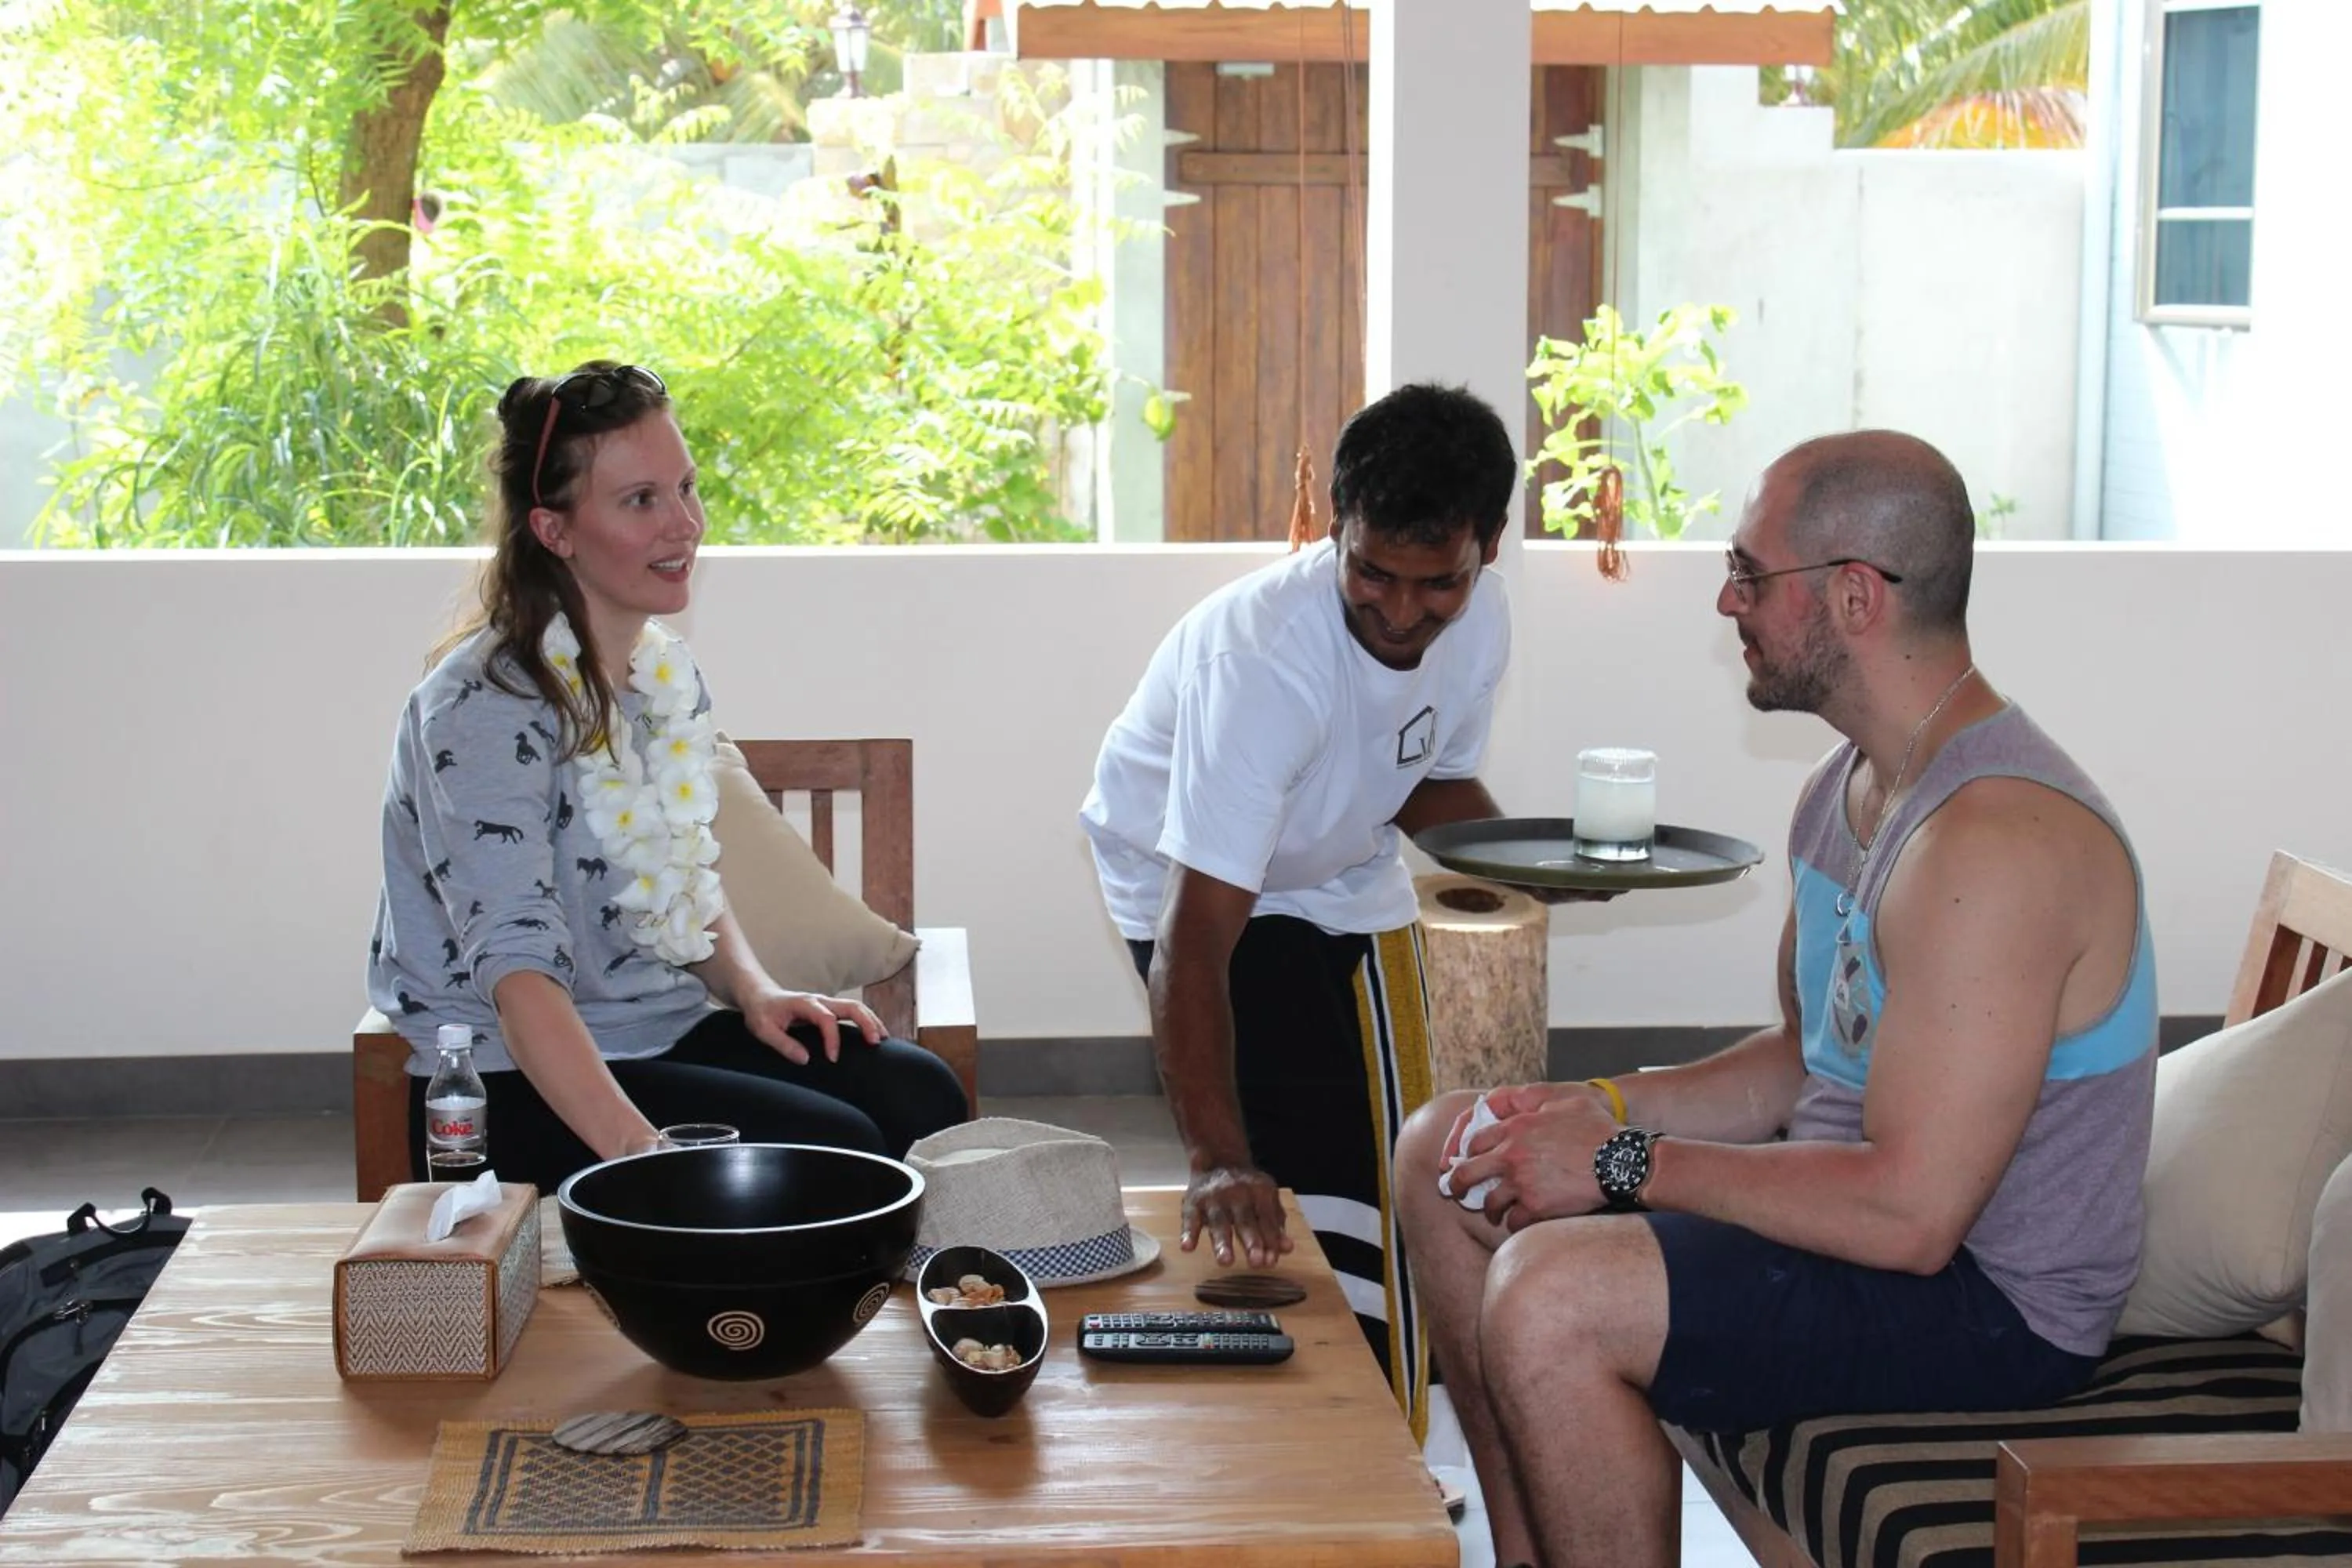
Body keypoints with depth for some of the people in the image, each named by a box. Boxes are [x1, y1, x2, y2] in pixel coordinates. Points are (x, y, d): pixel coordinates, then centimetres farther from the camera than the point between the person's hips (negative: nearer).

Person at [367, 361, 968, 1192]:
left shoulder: (666, 670, 8)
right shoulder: (485, 709, -19)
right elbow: (517, 963, -30)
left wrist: (753, 990, -1)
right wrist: (638, 1148, -41)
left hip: (664, 1031, 8)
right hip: (519, 1084, -8)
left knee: (922, 1097, -11)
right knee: (832, 1150, -22)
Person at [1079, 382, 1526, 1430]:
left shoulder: (1477, 625, -18)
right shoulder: (1263, 656, -39)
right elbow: (1193, 938, -44)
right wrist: (1217, 1161, -53)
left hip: (1347, 882, 7)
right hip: (1196, 887, -6)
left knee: (1396, 1183, 11)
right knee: (1323, 1193, -17)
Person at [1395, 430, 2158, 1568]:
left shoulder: (1994, 840, -26)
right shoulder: (1848, 788, 8)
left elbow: (1910, 1214, -29)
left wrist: (1624, 1164, -21)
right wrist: (1604, 1108, 0)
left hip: (1989, 1299, -11)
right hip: (1859, 1207, 11)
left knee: (1549, 1299, -29)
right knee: (1443, 1155, 12)